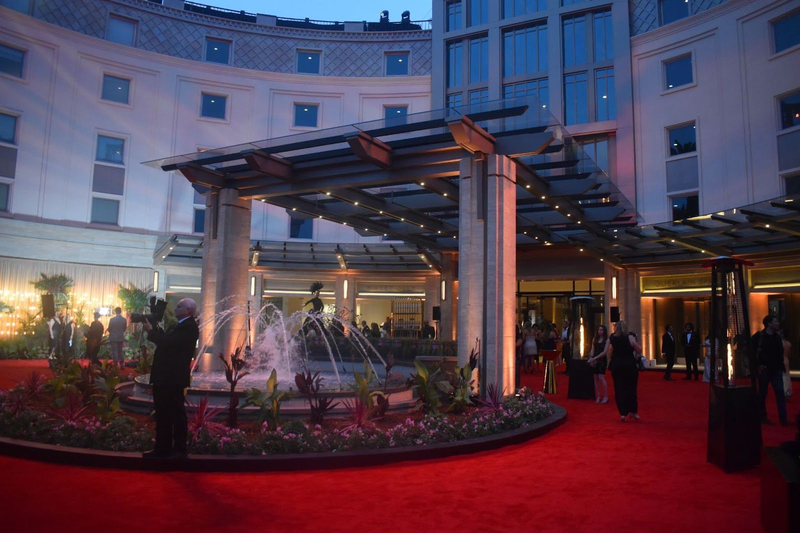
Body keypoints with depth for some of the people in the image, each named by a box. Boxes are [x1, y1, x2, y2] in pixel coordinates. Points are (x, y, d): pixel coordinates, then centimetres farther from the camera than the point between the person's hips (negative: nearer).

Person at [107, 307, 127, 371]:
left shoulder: (112, 319, -13)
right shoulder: (124, 319, -1)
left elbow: (109, 329, -6)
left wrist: (112, 332, 14)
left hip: (113, 337, -4)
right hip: (121, 337, 4)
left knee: (114, 351, 1)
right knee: (120, 351, 13)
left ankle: (116, 366, -2)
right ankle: (122, 365, 12)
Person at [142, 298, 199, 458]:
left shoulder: (189, 326, -16)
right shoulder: (180, 325, 18)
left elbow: (168, 342, -24)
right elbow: (165, 341, 17)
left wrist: (151, 330, -11)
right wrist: (153, 329, 5)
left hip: (173, 377, -10)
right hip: (165, 376, 10)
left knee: (176, 414, -2)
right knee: (163, 413, 15)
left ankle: (179, 450, 7)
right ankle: (162, 448, 22)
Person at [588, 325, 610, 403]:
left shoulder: (606, 340, -4)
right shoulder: (595, 339, 10)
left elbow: (605, 352, -11)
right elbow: (592, 349, 8)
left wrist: (595, 358, -15)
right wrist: (591, 358, -8)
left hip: (602, 360, -5)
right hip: (595, 360, 5)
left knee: (601, 378, -11)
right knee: (596, 378, 4)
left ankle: (606, 396, -2)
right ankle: (598, 397, 10)